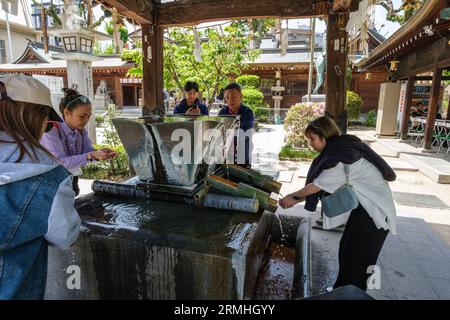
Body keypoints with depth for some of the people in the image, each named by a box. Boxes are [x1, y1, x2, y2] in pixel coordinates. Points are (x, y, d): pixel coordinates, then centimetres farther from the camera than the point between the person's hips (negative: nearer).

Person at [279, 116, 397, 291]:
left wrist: (294, 196, -8)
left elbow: (319, 184, -20)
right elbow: (321, 184, 3)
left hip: (375, 210, -9)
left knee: (356, 258, 0)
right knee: (346, 249, 14)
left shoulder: (342, 154, -24)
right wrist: (297, 198, -2)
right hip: (364, 206, 9)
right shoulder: (341, 149, 4)